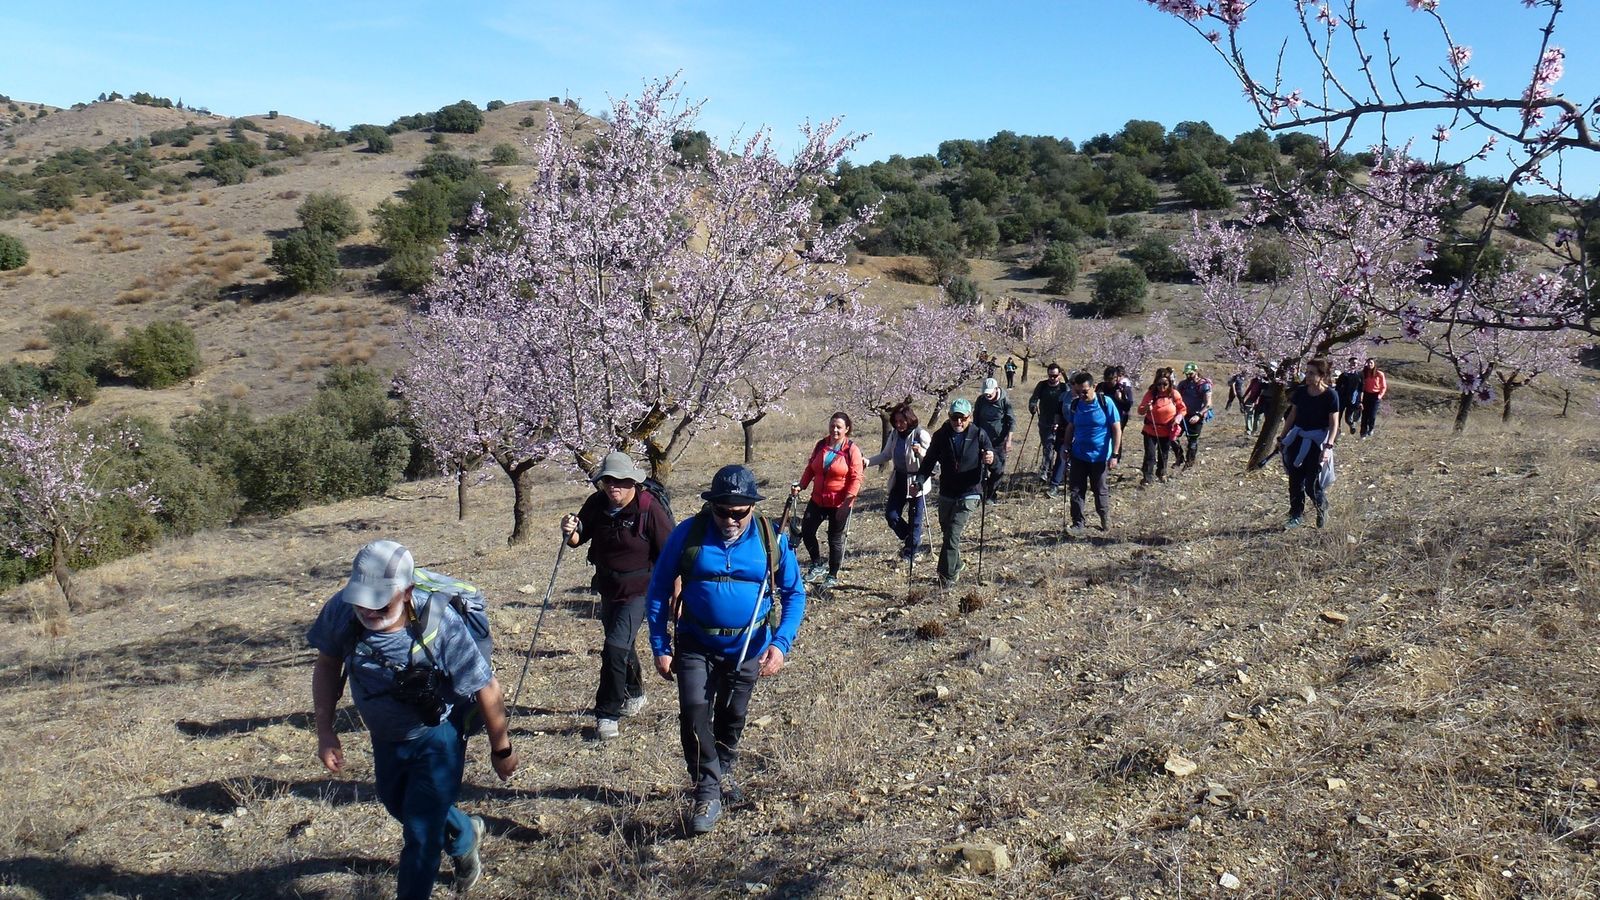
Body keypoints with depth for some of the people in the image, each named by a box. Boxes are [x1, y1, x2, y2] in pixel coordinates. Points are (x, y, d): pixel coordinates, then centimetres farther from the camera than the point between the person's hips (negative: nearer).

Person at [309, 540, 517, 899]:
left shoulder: (439, 624, -36)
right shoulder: (342, 611, -24)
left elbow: (486, 688, -24)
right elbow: (327, 665, -3)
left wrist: (501, 749, -14)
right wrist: (325, 732, -6)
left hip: (437, 738, -6)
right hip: (385, 736, 6)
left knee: (421, 833, -2)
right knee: (399, 806, 29)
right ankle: (465, 836, 58)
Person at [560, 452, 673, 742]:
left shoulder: (650, 509, -20)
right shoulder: (596, 504, -5)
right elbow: (579, 538, 3)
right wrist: (570, 532, -21)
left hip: (638, 590, -6)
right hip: (608, 588, 6)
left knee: (615, 647, -16)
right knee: (622, 645, 22)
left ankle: (607, 714, -4)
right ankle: (634, 695, 46)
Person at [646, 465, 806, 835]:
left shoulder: (772, 540, -11)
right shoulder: (688, 534, -14)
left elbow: (794, 593, -2)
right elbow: (658, 589, -5)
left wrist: (780, 643, -15)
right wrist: (660, 647, -8)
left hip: (747, 648, 2)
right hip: (696, 645, -1)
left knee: (733, 716, 17)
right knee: (694, 712, -16)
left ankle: (723, 772, 43)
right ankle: (707, 794, -4)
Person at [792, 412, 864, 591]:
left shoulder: (852, 450, -11)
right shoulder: (821, 446, 4)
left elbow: (856, 479, -14)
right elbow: (810, 468, 11)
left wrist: (847, 502, -20)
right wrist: (801, 486, -4)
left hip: (840, 503, -5)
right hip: (818, 500, 5)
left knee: (835, 538, 6)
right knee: (806, 531, 2)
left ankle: (832, 576, 21)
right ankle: (817, 565, 23)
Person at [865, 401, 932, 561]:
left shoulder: (920, 434, -16)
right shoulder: (895, 435, 2)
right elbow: (886, 455, 11)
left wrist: (921, 452, -38)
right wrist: (868, 462, -4)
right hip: (899, 480, 6)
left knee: (915, 518, 4)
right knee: (891, 514, 3)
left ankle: (911, 550, 23)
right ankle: (910, 539, 28)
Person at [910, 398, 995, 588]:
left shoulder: (979, 435, -7)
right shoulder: (941, 436, -1)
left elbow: (993, 463, -4)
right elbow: (929, 461, 3)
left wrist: (991, 460, -29)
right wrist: (919, 481, -13)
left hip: (968, 495, -4)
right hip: (946, 494, 4)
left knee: (952, 536, -14)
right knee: (947, 533, 16)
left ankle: (947, 578, -8)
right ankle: (956, 568, 38)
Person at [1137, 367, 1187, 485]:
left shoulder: (1174, 395, -8)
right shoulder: (1150, 394, -11)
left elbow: (1182, 409, 4)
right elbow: (1140, 410, -13)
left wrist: (1178, 417, -14)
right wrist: (1146, 408, -34)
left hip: (1167, 431, 2)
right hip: (1151, 430, -2)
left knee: (1163, 454, 18)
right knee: (1150, 454, -7)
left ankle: (1161, 473, 40)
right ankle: (1147, 478, -1)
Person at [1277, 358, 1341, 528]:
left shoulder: (1330, 395, -12)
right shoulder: (1300, 391, 0)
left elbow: (1334, 423, -13)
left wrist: (1328, 446, -22)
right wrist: (1282, 437, 14)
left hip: (1317, 441, -4)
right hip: (1297, 438, 4)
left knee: (1311, 484, -2)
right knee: (1295, 480, 5)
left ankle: (1322, 508, 27)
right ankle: (1296, 516, 17)